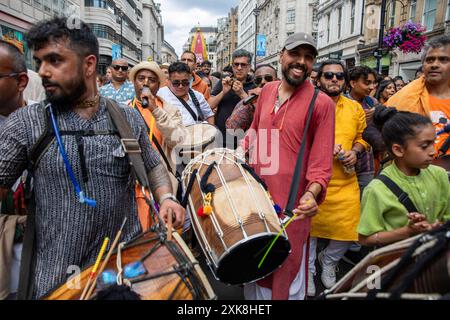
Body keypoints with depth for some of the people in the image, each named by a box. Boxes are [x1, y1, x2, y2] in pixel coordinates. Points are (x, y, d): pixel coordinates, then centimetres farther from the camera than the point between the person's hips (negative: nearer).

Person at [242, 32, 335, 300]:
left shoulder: (322, 103, -9)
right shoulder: (267, 90, 7)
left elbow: (322, 158, -13)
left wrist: (311, 193, -27)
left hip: (292, 202, -5)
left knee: (287, 271, 10)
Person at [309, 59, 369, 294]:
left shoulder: (356, 108, 9)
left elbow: (362, 137, 19)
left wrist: (355, 151, -2)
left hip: (346, 183, 3)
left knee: (348, 232, 1)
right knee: (309, 227, 7)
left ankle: (328, 260, 33)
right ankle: (308, 269, 32)